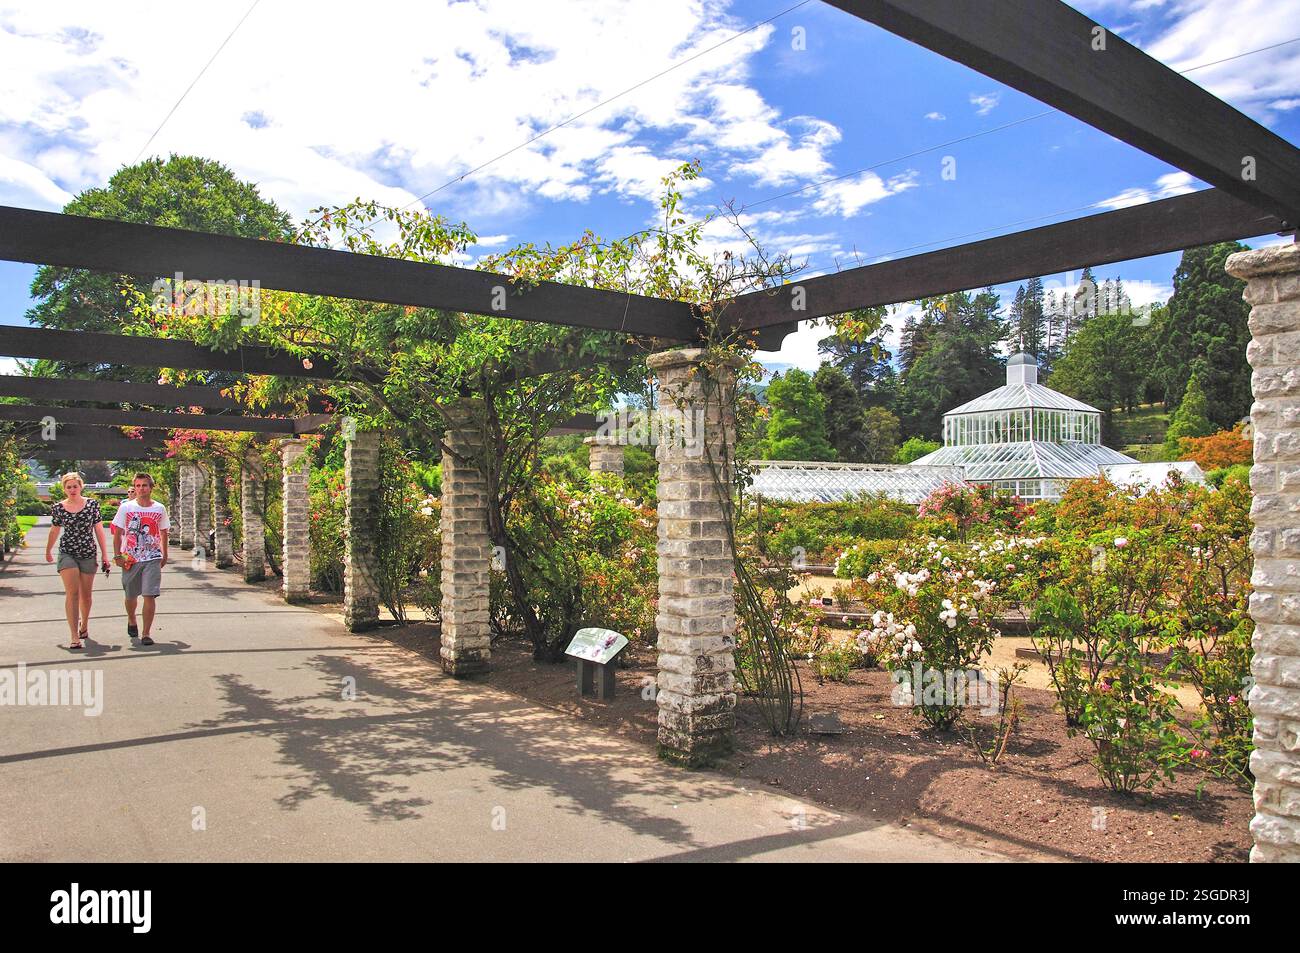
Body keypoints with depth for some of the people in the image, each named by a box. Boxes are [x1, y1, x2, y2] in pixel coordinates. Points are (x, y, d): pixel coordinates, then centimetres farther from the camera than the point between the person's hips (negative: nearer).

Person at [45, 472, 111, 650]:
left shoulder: (92, 504, -1)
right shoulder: (58, 508, 0)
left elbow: (99, 530, 2)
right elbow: (54, 530, 14)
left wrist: (104, 554, 0)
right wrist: (48, 551, 25)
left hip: (88, 554, 1)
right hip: (67, 553, -1)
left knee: (86, 595, 12)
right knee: (72, 593, -12)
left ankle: (84, 625, 37)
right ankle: (74, 636, -15)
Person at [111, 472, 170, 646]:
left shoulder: (160, 508, 4)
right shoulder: (126, 507, 0)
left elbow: (163, 533, 15)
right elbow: (118, 533, 3)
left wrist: (164, 556, 16)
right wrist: (117, 555, -4)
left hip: (153, 559, 0)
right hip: (130, 559, 1)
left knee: (150, 595, -10)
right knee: (131, 596, 14)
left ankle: (147, 633, -6)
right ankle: (131, 621, 42)